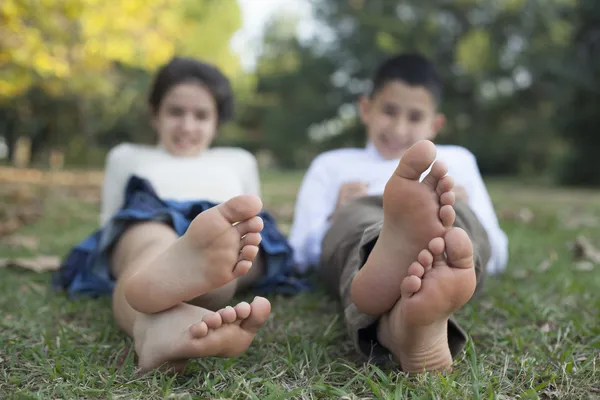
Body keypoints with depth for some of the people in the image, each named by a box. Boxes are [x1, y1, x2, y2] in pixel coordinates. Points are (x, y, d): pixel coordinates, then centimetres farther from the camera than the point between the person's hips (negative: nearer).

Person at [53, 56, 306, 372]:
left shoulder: (239, 160, 38)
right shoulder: (126, 156, 36)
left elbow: (254, 220, 33)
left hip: (228, 231, 1)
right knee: (152, 240, -39)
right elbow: (111, 221, 29)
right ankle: (158, 322, -72)